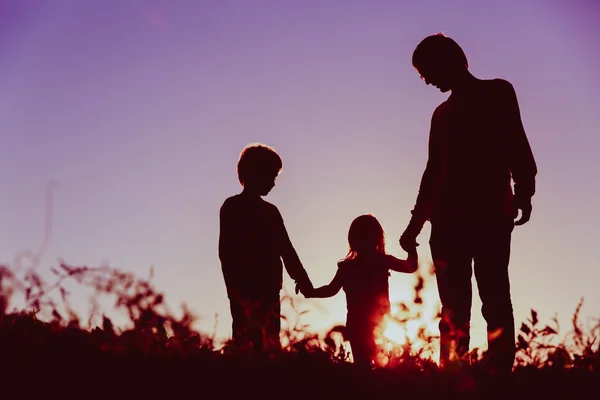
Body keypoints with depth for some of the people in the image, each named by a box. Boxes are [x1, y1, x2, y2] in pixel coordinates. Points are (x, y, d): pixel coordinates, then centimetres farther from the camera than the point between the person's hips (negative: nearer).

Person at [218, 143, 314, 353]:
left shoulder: (270, 211, 20)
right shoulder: (232, 207, 3)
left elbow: (286, 250, 17)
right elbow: (226, 251, -5)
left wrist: (302, 280, 5)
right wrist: (234, 287, -14)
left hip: (268, 290, 6)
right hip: (245, 289, -6)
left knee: (270, 344, 0)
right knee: (246, 342, -14)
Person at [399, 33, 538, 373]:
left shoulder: (498, 92, 9)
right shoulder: (443, 113, 23)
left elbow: (517, 146, -2)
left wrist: (523, 193, -15)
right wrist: (416, 223, 21)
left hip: (491, 216, -4)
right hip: (449, 219, 5)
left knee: (495, 299, -10)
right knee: (454, 307, -2)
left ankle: (500, 374, -13)